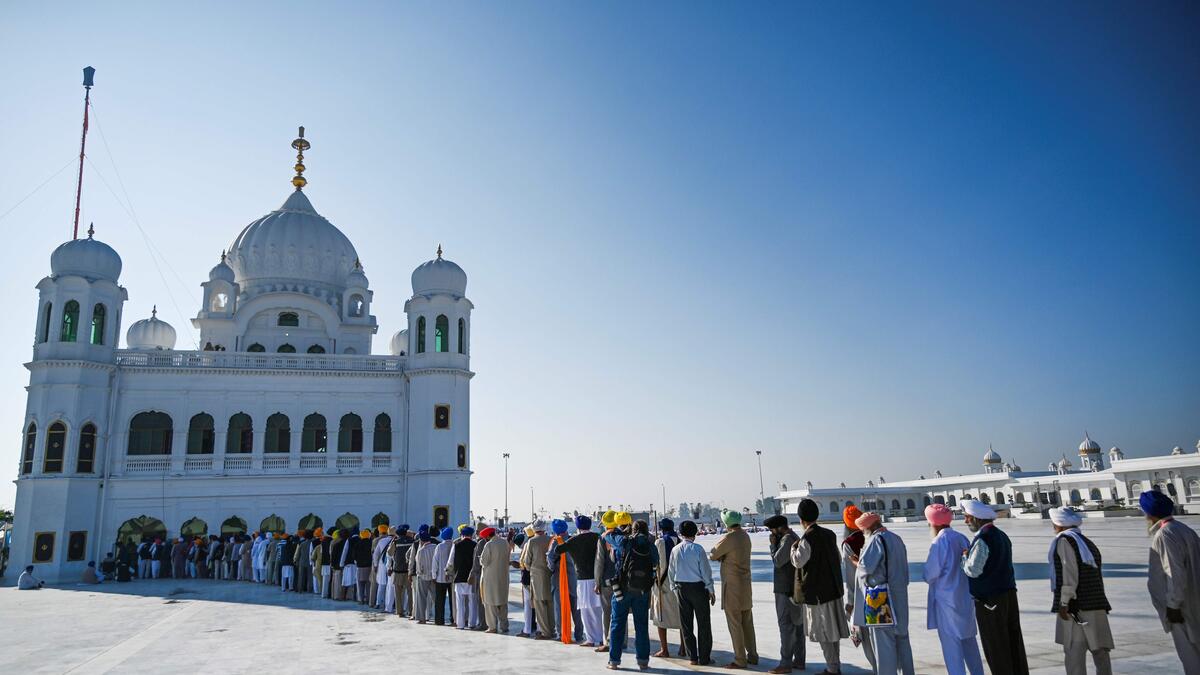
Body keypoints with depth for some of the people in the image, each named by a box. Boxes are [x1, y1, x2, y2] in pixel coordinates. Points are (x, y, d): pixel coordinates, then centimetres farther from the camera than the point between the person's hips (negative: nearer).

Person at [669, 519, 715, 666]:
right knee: (703, 623, 6)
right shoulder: (698, 549, -12)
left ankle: (692, 657, 15)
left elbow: (671, 571, 6)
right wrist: (711, 591, -1)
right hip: (698, 587, -4)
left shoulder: (675, 550, 0)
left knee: (686, 623, 11)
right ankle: (704, 657, 8)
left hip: (681, 588, 4)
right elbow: (706, 571, -10)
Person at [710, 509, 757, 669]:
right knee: (747, 622, 15)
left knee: (735, 624, 0)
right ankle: (752, 655, 22)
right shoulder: (745, 535, 5)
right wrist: (722, 556, -1)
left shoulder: (729, 538, -19)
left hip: (732, 585, -8)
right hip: (745, 584, 8)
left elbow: (713, 555, -9)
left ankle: (740, 660, 4)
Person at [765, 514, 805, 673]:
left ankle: (786, 663, -4)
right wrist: (775, 544, 6)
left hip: (786, 590, -10)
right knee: (797, 624, 14)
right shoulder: (794, 537, 15)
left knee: (786, 626, -7)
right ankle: (799, 661, 21)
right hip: (795, 589, 10)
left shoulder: (787, 539, -17)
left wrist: (773, 544, -9)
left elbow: (777, 561, -18)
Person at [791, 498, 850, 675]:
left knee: (823, 631, 3)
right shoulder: (829, 535, 5)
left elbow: (798, 561, -18)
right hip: (833, 588, 8)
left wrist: (793, 548, -2)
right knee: (833, 628, 17)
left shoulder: (807, 538, -18)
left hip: (816, 591, -8)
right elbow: (838, 559, 14)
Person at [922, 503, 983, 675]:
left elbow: (930, 574, -16)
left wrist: (928, 577, 4)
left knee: (951, 643, 0)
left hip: (946, 598, -7)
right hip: (965, 597, 7)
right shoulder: (961, 538, 2)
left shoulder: (940, 542, -18)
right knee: (968, 640, 19)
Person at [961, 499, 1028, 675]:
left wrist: (964, 556, -4)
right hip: (1008, 593, 9)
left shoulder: (982, 539, -18)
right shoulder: (1002, 535, 11)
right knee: (1014, 641, 14)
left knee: (996, 646, 0)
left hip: (989, 599, -9)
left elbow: (973, 570, -21)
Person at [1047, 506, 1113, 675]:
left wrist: (1064, 602, -16)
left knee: (1074, 652, -5)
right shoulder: (1088, 543, 17)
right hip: (1096, 604, 8)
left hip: (1076, 605, -8)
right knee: (1100, 650, 13)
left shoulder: (1064, 540, -7)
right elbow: (1097, 575, 17)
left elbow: (1069, 573, -16)